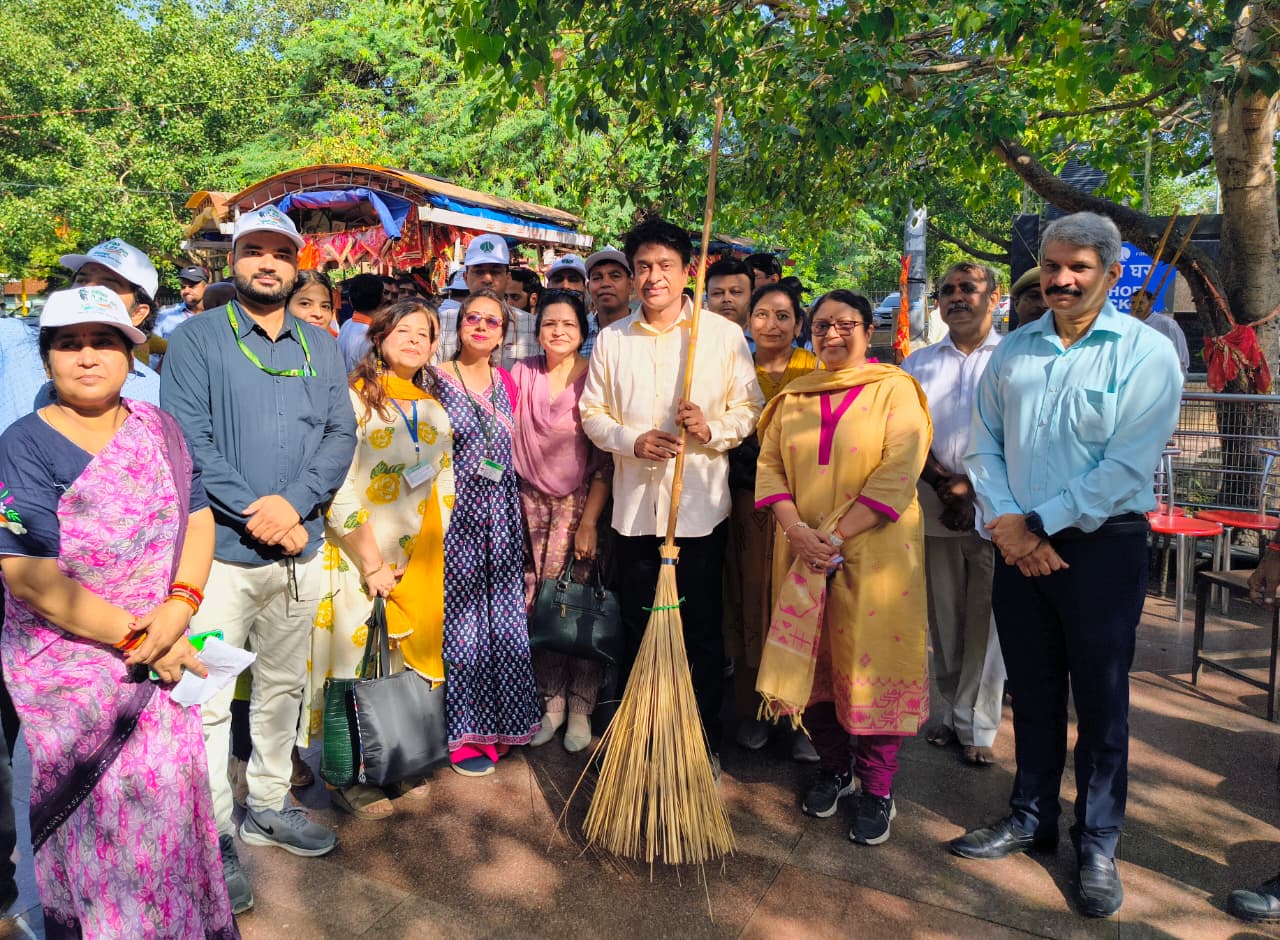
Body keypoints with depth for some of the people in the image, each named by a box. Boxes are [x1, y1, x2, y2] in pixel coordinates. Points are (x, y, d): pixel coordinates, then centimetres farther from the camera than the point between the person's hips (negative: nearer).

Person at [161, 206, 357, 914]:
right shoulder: (195, 339, -1)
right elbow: (187, 438, -11)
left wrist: (293, 503, -14)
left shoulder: (322, 347, 10)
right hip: (220, 548, -4)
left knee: (282, 688, 16)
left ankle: (268, 808, 33)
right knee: (208, 700, -1)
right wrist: (256, 509, -19)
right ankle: (215, 837, 15)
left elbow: (341, 435, 1)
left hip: (301, 548, 4)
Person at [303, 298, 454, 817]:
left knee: (410, 660, 11)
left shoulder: (434, 411, 11)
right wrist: (373, 564, -16)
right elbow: (339, 489, -16)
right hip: (358, 558, -5)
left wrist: (418, 561, 1)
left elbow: (445, 490, 12)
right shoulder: (353, 399, -9)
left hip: (418, 567, 6)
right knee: (359, 662, 1)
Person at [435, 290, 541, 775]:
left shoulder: (507, 383, 10)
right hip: (455, 515, -5)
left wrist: (517, 512, 13)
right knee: (460, 616, 1)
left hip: (500, 517, 5)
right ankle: (464, 732, 14)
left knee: (502, 615, 9)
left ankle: (496, 721, 24)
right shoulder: (436, 380, -4)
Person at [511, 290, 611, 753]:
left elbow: (604, 459, -7)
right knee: (538, 606, 3)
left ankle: (580, 708, 12)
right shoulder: (523, 372, 4)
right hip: (531, 502, 3)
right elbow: (506, 435, 10)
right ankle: (552, 700, 18)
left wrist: (589, 520, -12)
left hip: (580, 503, -3)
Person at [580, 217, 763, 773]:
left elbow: (750, 408, 2)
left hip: (700, 505, -2)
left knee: (701, 628, 7)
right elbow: (592, 413, 9)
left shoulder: (724, 335, 0)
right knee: (638, 626, 12)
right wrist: (632, 441, -10)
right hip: (635, 504, 3)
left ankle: (705, 742, 23)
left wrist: (712, 428, -18)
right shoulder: (611, 340, 8)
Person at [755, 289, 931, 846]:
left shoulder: (894, 390, -2)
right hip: (802, 550, 4)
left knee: (872, 662, 1)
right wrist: (796, 530, -11)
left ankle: (877, 789, 16)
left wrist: (836, 536, -17)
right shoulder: (793, 397, 12)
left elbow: (897, 473, -12)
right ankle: (833, 767, 29)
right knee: (810, 660, 9)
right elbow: (769, 465, 5)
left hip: (873, 550, -4)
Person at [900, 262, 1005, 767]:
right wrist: (944, 484, -8)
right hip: (934, 508, 3)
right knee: (942, 620, 9)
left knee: (985, 621, 1)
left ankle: (976, 726, 11)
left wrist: (973, 488, -11)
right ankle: (949, 713, 21)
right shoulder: (919, 362, 14)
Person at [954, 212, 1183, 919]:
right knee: (1032, 692, 14)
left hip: (1102, 545, -4)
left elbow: (1126, 467, -15)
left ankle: (1098, 845, 22)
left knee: (1100, 700, 6)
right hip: (1019, 544, 4)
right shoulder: (1013, 350, 8)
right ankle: (1031, 818, 30)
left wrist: (1039, 524, -15)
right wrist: (1006, 523, -8)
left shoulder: (1146, 353, -7)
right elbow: (983, 443, 6)